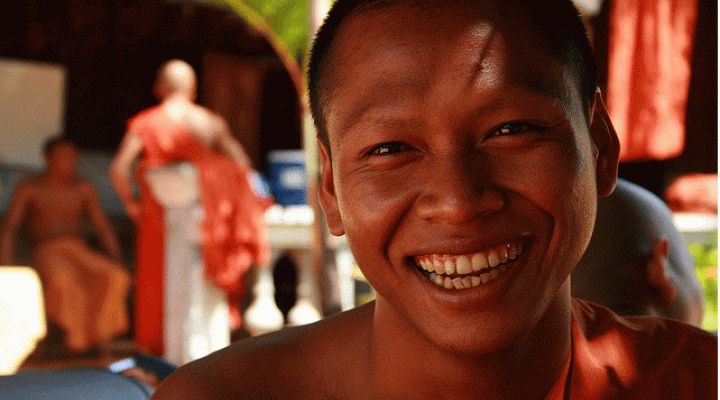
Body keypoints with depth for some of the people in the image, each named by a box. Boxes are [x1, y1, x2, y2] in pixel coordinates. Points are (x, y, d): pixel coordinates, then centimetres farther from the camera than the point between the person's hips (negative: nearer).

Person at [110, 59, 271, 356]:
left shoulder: (145, 123, -8)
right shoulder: (211, 123, -5)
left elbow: (118, 169, -17)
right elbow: (242, 165, -10)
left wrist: (130, 203, -3)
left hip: (160, 216, -1)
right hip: (207, 215, 1)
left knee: (156, 280, 14)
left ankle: (155, 346, 19)